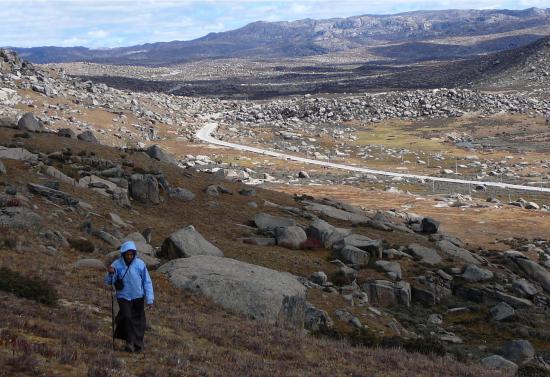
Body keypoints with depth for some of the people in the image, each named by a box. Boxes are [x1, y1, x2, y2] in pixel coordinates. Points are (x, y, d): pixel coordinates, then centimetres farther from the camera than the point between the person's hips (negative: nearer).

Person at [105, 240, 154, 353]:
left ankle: (138, 343, 24)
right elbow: (109, 282, -6)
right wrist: (110, 273, -28)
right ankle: (130, 343, -3)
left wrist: (150, 299, -6)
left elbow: (147, 282, -4)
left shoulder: (140, 264, -11)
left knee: (139, 321, 7)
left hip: (138, 297, 1)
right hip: (124, 297, -1)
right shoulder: (117, 264, -11)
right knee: (127, 317, -15)